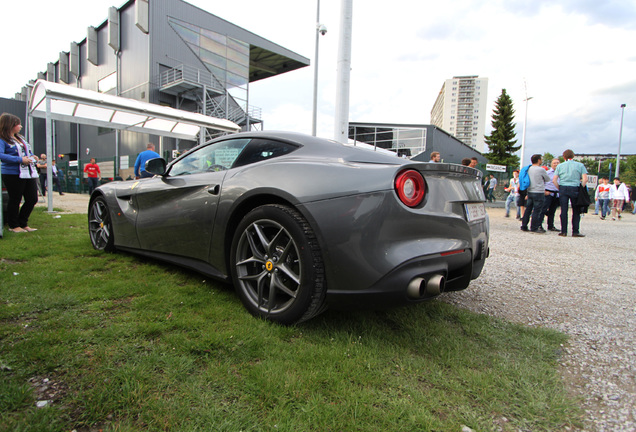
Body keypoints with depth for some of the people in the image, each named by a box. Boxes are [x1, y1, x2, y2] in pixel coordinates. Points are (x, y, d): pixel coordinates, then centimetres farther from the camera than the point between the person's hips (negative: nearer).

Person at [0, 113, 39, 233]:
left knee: (32, 199, 8)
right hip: (13, 174, -8)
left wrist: (32, 156, 9)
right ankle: (13, 226, 18)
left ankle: (23, 224, 23)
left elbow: (27, 150, 30)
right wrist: (20, 159, -24)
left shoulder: (20, 138, 18)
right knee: (15, 201, 3)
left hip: (29, 173, 8)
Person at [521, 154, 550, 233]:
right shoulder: (541, 169, -11)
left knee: (528, 209, 11)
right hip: (538, 193, -7)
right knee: (537, 211, -2)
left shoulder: (529, 169, 7)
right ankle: (534, 228, 1)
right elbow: (548, 179, 2)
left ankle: (524, 226, 13)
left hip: (530, 192, 7)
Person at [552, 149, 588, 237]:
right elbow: (585, 179, -5)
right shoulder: (580, 165, 6)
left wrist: (559, 189, 9)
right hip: (575, 189, -1)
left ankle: (564, 231, 4)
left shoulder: (560, 166, 7)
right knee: (576, 211, 6)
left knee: (564, 211, 2)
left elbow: (554, 180, 0)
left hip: (563, 189, 1)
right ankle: (575, 232, 7)